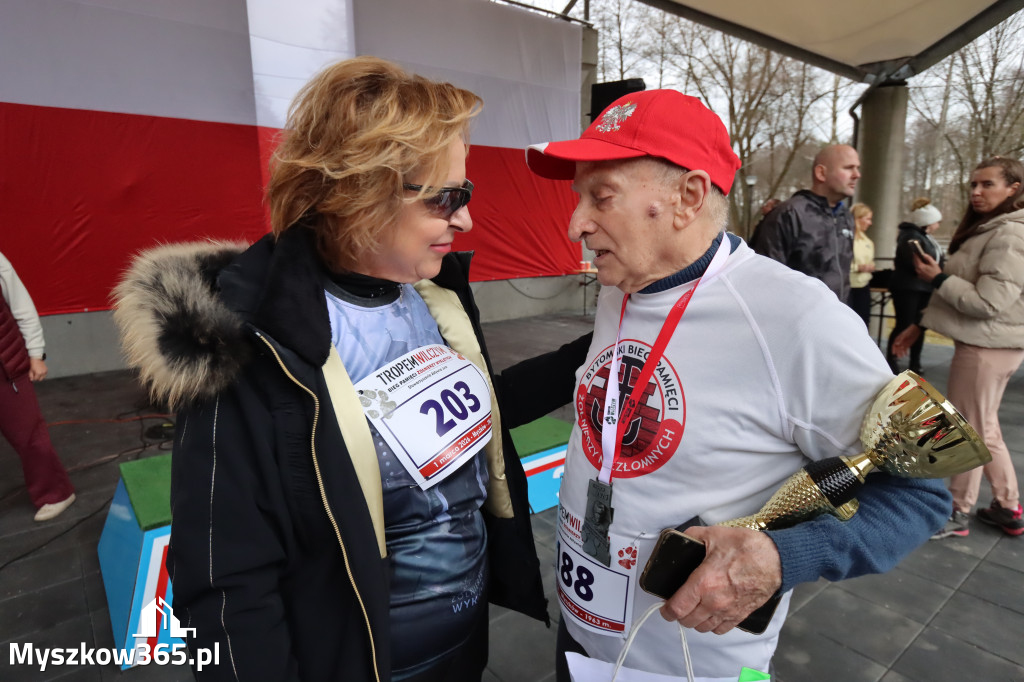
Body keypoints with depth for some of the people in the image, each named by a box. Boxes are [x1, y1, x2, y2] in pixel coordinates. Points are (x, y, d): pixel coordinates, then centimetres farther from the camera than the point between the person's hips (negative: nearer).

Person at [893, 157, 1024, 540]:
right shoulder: (985, 231, 15)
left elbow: (989, 303, -23)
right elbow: (963, 292, 16)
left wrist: (936, 278, -16)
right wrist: (921, 325, 12)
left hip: (987, 347, -10)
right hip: (985, 343, 10)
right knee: (984, 429, 18)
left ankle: (958, 514, 16)